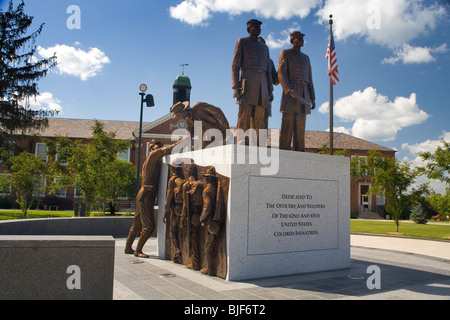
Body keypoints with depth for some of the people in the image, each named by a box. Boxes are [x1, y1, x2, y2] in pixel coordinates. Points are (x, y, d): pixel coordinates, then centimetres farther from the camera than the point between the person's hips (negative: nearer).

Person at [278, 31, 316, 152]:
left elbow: (309, 79, 21)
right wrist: (288, 90, -24)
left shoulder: (305, 57, 25)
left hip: (303, 95, 6)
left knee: (300, 125, 1)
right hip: (291, 93, -6)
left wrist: (312, 98, 13)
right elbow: (281, 73, -8)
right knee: (288, 123, -13)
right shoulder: (285, 53, 6)